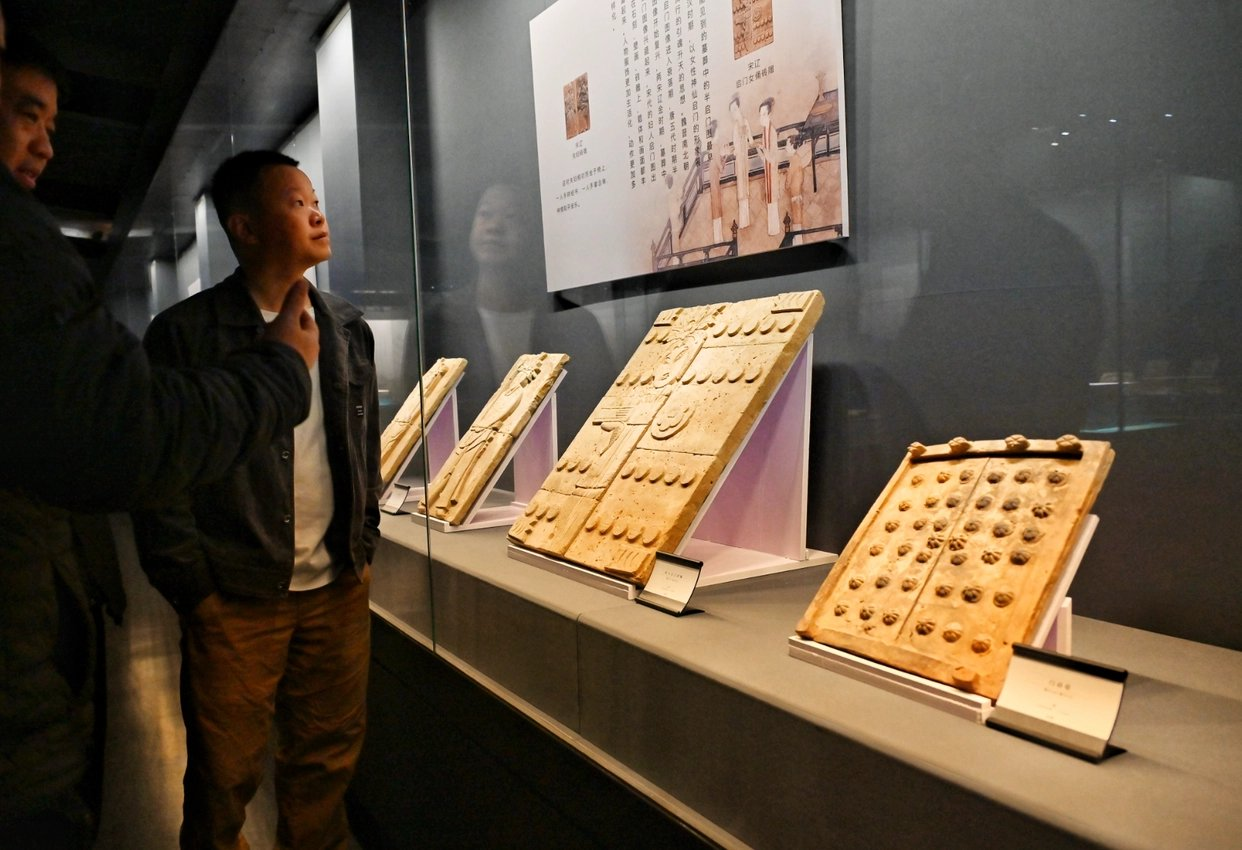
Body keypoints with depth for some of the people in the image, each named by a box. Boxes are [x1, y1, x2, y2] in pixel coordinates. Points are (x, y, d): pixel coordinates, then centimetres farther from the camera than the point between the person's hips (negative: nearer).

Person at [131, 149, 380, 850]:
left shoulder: (348, 328, 9)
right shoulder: (184, 333, -7)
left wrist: (365, 545, 12)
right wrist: (192, 588, -7)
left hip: (339, 589, 4)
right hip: (235, 600, -4)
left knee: (329, 757, 13)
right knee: (226, 774, 9)